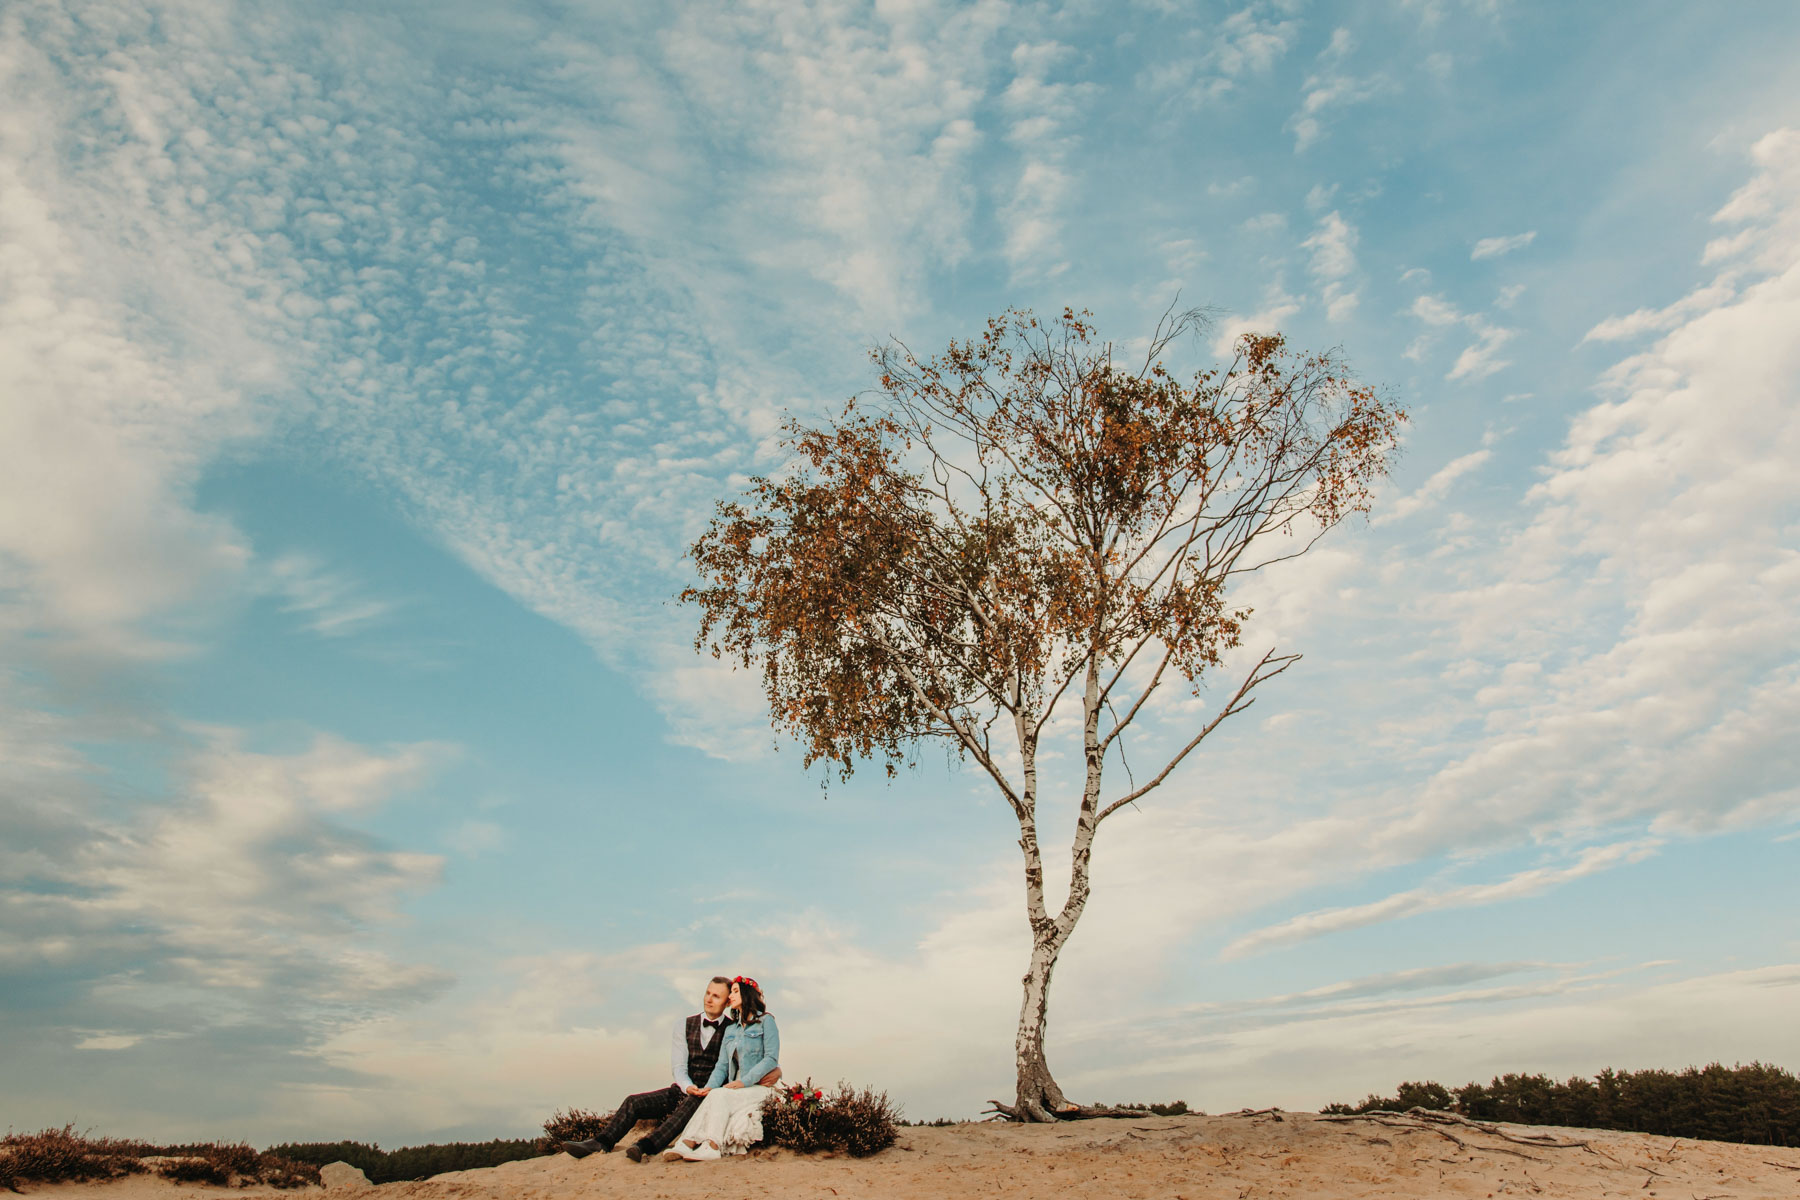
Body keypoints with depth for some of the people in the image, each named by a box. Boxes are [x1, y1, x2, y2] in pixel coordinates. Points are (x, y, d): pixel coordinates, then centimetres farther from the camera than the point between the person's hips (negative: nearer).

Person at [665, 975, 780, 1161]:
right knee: (714, 1095, -23)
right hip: (736, 1089, 5)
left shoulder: (765, 1021, 0)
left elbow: (771, 1058, -10)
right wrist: (710, 1086, -9)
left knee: (719, 1096, -27)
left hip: (759, 1087, -5)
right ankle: (687, 1143, -35)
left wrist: (744, 1081, -19)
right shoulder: (731, 1030, 21)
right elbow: (722, 1065, 12)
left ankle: (712, 1147, -35)